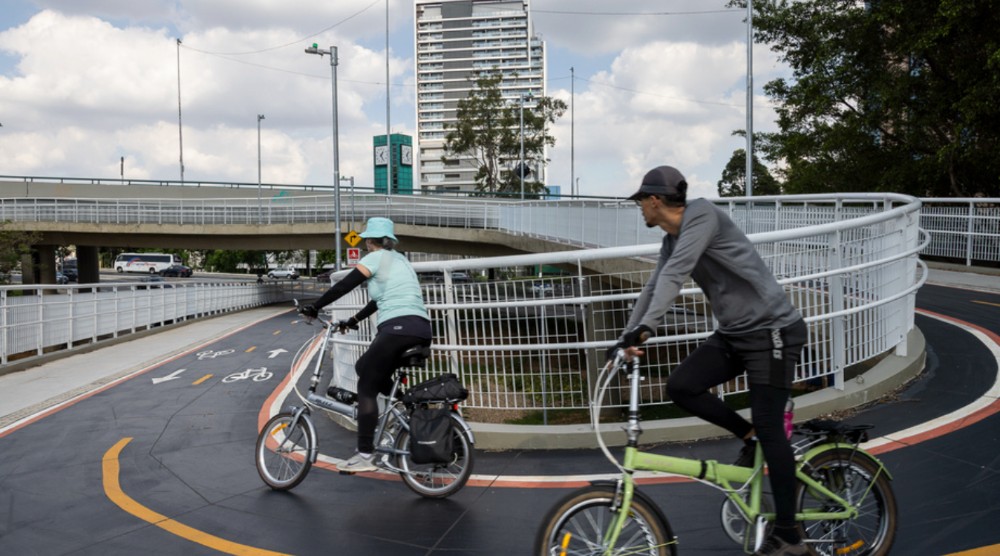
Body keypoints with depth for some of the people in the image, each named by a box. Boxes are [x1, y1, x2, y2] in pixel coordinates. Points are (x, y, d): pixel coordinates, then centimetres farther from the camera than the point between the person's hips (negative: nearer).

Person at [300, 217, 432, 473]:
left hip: (398, 328, -8)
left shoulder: (376, 257, 4)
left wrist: (314, 307, 12)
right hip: (422, 331, 8)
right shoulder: (399, 260, 28)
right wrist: (353, 320, 41)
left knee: (366, 386, -1)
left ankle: (364, 456, -4)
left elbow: (344, 286, 1)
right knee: (367, 369, 25)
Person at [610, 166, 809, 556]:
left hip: (772, 330, -8)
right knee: (680, 386, -8)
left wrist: (646, 327, -38)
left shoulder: (701, 214, -17)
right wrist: (626, 337, 8)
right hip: (734, 333, 8)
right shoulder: (671, 240, 10)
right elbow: (655, 287, 14)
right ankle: (749, 436, 14)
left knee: (768, 426, -8)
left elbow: (675, 274, -29)